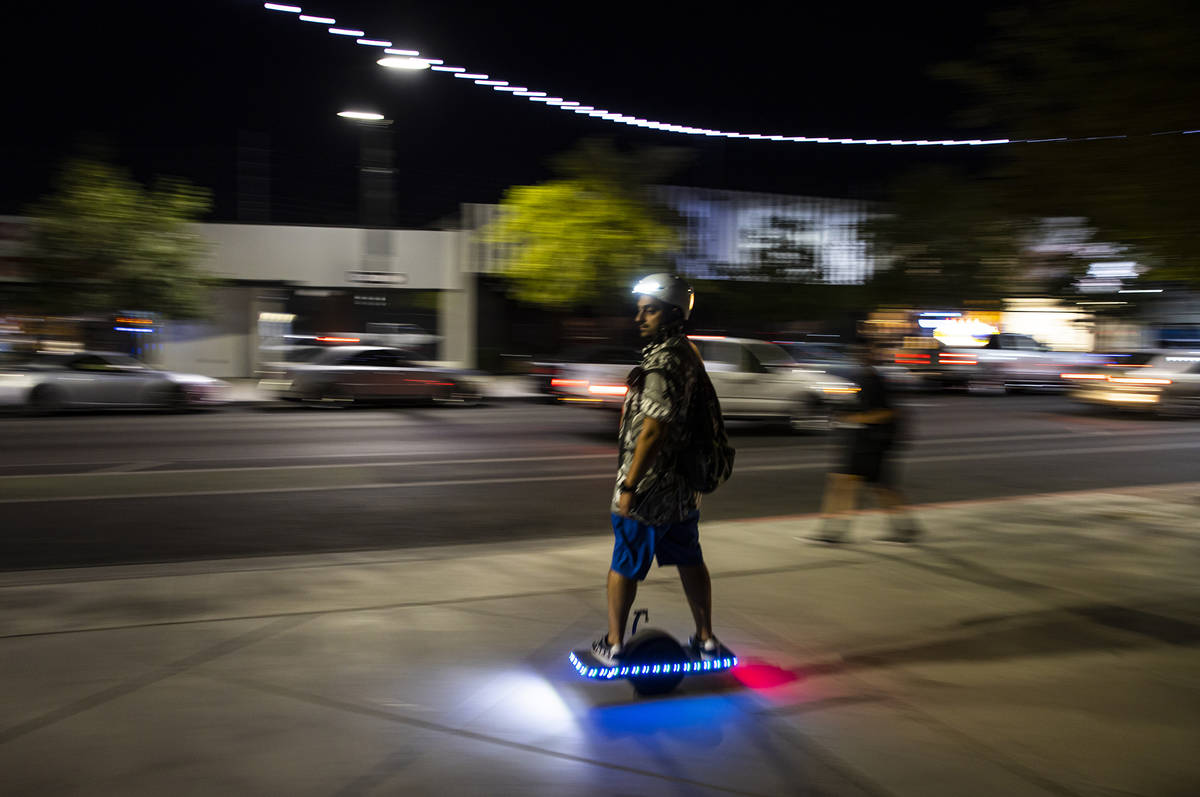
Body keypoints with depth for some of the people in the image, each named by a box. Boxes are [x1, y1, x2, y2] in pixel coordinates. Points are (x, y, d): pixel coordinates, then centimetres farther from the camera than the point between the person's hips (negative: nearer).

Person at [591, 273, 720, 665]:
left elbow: (653, 430, -25)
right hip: (684, 485, 9)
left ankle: (613, 644, 17)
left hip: (649, 487, -9)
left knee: (625, 566, 6)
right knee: (690, 561, 17)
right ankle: (705, 639, 26)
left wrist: (629, 486, -21)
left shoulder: (662, 361, -20)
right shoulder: (690, 355, 10)